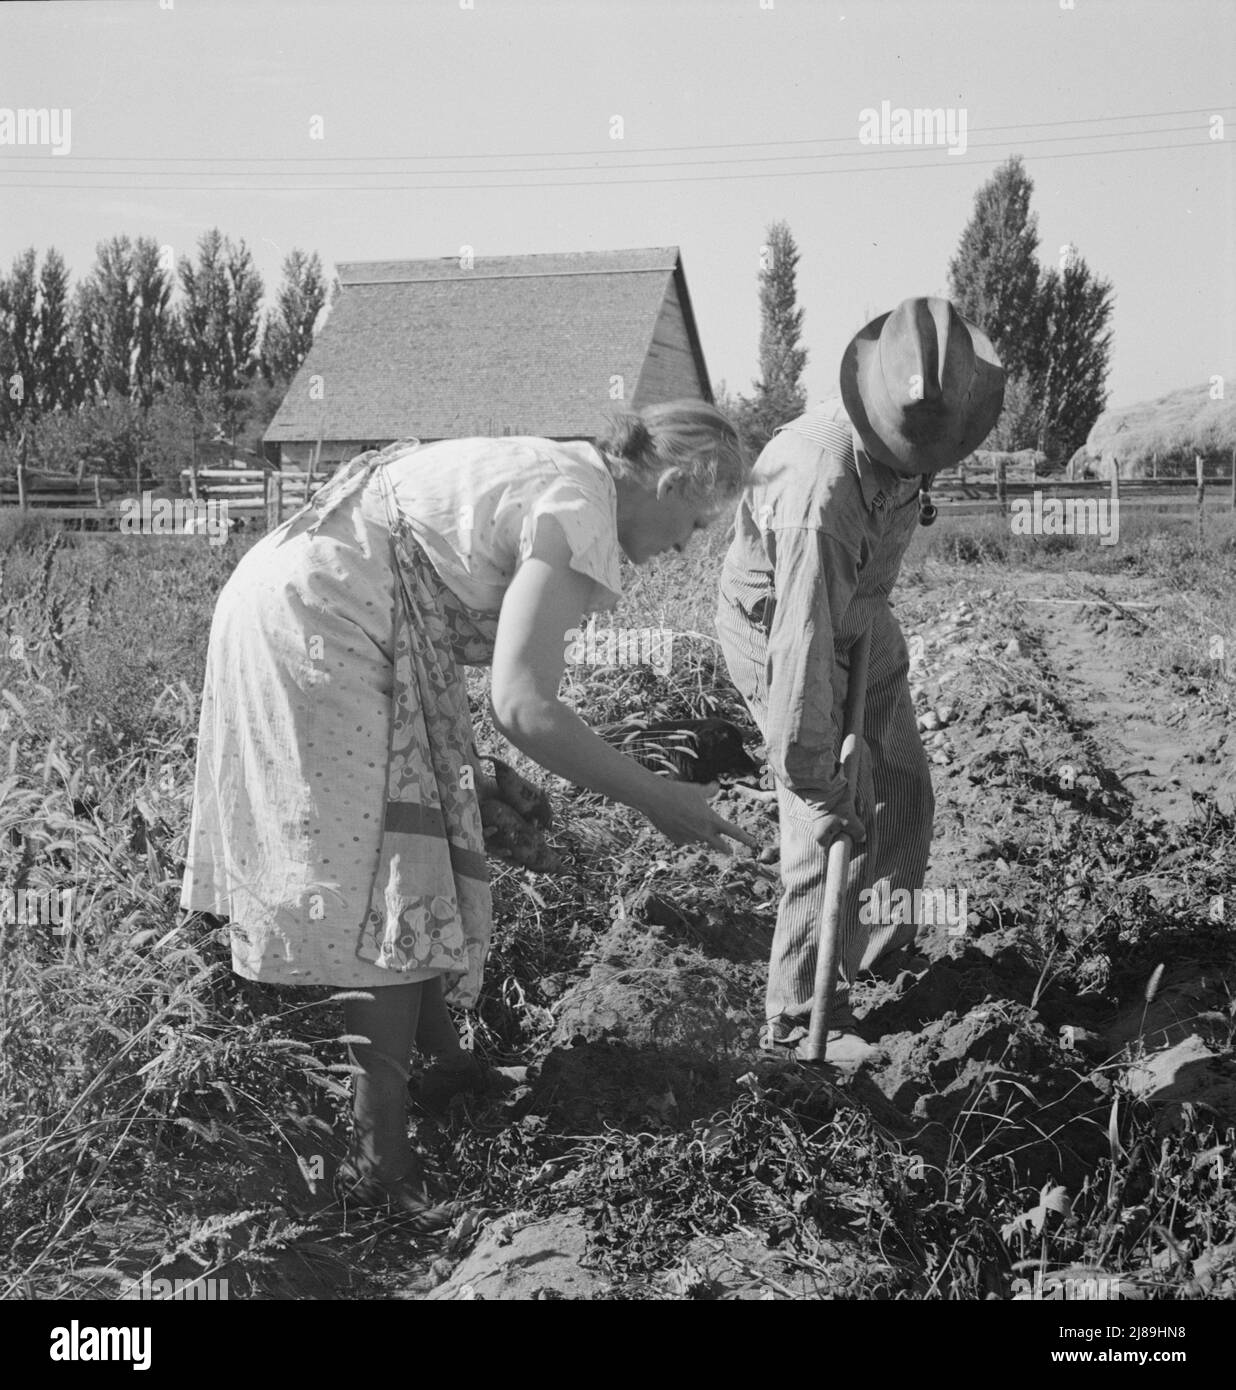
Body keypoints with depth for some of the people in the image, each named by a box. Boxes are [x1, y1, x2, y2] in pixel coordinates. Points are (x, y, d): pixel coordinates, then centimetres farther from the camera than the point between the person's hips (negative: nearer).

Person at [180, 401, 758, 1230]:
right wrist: (658, 800, -19)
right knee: (400, 883, -6)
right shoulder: (582, 510, -16)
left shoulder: (552, 470, 12)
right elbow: (522, 707, -26)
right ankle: (382, 1159, 0)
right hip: (315, 629, -10)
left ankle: (433, 1038, 32)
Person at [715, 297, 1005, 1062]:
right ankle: (799, 1016, 0)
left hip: (859, 614, 8)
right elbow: (804, 643, -39)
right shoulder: (820, 490, -39)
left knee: (903, 791, 11)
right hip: (778, 630, -8)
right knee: (838, 822, -11)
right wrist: (812, 781, -36)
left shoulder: (907, 440, -13)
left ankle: (877, 949, 31)